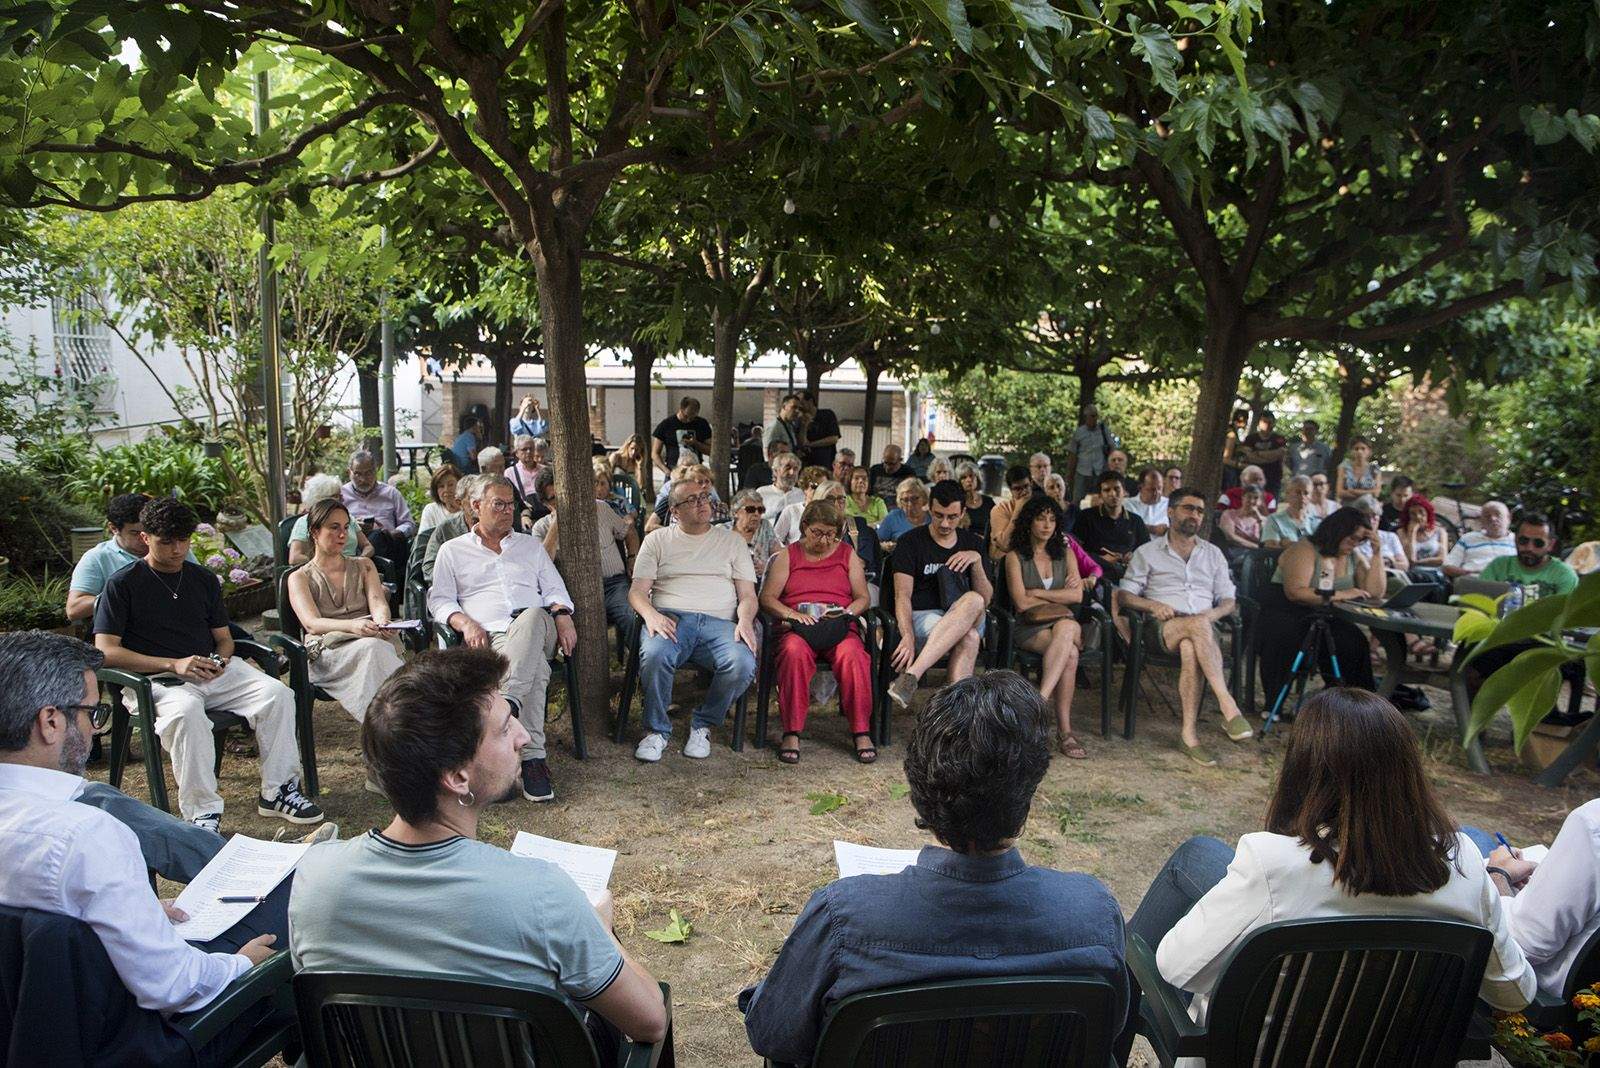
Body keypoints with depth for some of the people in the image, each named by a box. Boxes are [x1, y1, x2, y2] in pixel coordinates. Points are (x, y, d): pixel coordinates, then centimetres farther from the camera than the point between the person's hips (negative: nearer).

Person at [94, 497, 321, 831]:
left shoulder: (204, 579, 18)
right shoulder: (123, 584, 2)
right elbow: (106, 651, -6)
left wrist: (222, 659, -4)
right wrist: (173, 664, -15)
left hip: (214, 673, 5)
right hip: (159, 679, -5)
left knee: (277, 693, -20)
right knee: (186, 711, -39)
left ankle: (277, 791, -13)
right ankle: (203, 814, -30)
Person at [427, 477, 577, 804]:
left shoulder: (531, 545, 30)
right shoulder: (452, 550, 23)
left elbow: (555, 590, 22)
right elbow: (439, 600, 13)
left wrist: (562, 616, -2)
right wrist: (466, 623, -8)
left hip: (537, 627, 2)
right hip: (490, 635, -2)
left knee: (532, 617, -41)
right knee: (535, 667, -40)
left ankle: (505, 703, -55)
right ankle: (532, 757, -47)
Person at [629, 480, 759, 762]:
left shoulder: (732, 541, 20)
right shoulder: (657, 540, 18)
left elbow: (748, 595, 14)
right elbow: (637, 591, 9)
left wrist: (745, 620, -9)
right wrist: (651, 614, -14)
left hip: (719, 621, 1)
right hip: (670, 618, -1)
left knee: (742, 663, -31)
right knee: (654, 655, -36)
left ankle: (703, 724, -5)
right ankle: (657, 729, -11)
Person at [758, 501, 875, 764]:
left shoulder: (847, 554, 19)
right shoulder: (787, 555, 15)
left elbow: (863, 598, 14)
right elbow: (767, 598, 4)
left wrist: (846, 613, -8)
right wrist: (793, 614, -14)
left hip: (840, 629, 1)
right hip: (797, 628, -1)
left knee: (853, 655, -33)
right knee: (795, 653, -36)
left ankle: (862, 732, -25)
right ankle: (792, 733, -32)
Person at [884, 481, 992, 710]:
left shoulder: (972, 543, 15)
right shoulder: (911, 541, 4)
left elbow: (986, 600, 8)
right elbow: (903, 596, -7)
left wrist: (977, 561, -8)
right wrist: (908, 637, -25)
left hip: (969, 621, 3)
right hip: (922, 617, -3)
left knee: (973, 600, -35)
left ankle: (911, 675, -43)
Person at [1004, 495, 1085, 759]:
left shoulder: (1065, 554, 17)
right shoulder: (1015, 557, 7)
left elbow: (1077, 595, 3)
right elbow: (1021, 603, -5)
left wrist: (1037, 593, -2)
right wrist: (1059, 601, 0)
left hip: (1062, 622, 3)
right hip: (1029, 627, -3)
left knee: (1067, 628, -37)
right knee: (1069, 654, -34)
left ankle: (1041, 699, -43)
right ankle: (1065, 732, -38)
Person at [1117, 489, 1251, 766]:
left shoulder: (1213, 554, 26)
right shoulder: (1147, 552, 17)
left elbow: (1228, 600, 20)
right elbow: (1124, 595, 8)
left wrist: (1214, 613, -5)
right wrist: (1153, 605, -13)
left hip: (1203, 627, 2)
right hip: (1163, 627, -2)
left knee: (1190, 650, -38)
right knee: (1199, 625, -39)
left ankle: (1189, 733, -40)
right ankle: (1229, 707, -45)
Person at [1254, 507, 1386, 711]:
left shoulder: (1355, 558, 13)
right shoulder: (1305, 550, -9)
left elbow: (1376, 594, 1)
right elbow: (1295, 592, -24)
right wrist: (1338, 595, -26)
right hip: (1285, 615, -5)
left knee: (1352, 639, -27)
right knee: (1286, 638, -38)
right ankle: (1274, 702, -24)